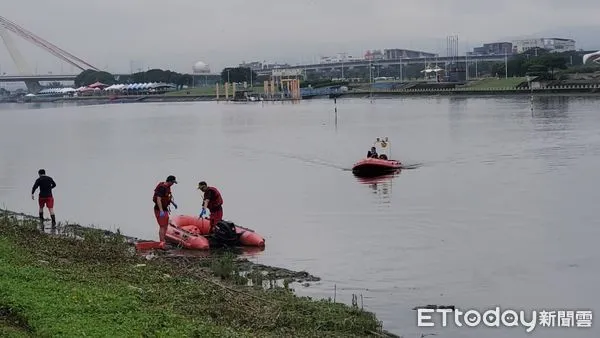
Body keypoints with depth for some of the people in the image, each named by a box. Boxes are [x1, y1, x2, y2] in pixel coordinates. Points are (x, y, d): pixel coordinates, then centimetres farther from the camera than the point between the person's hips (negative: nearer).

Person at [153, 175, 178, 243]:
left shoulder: (167, 187, 8)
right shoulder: (162, 187, -21)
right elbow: (158, 199, -27)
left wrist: (173, 203, 20)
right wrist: (161, 211, -31)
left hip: (165, 209, 10)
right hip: (160, 209, -10)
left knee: (165, 226, 15)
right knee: (162, 226, -10)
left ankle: (162, 241, 24)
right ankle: (161, 242, -9)